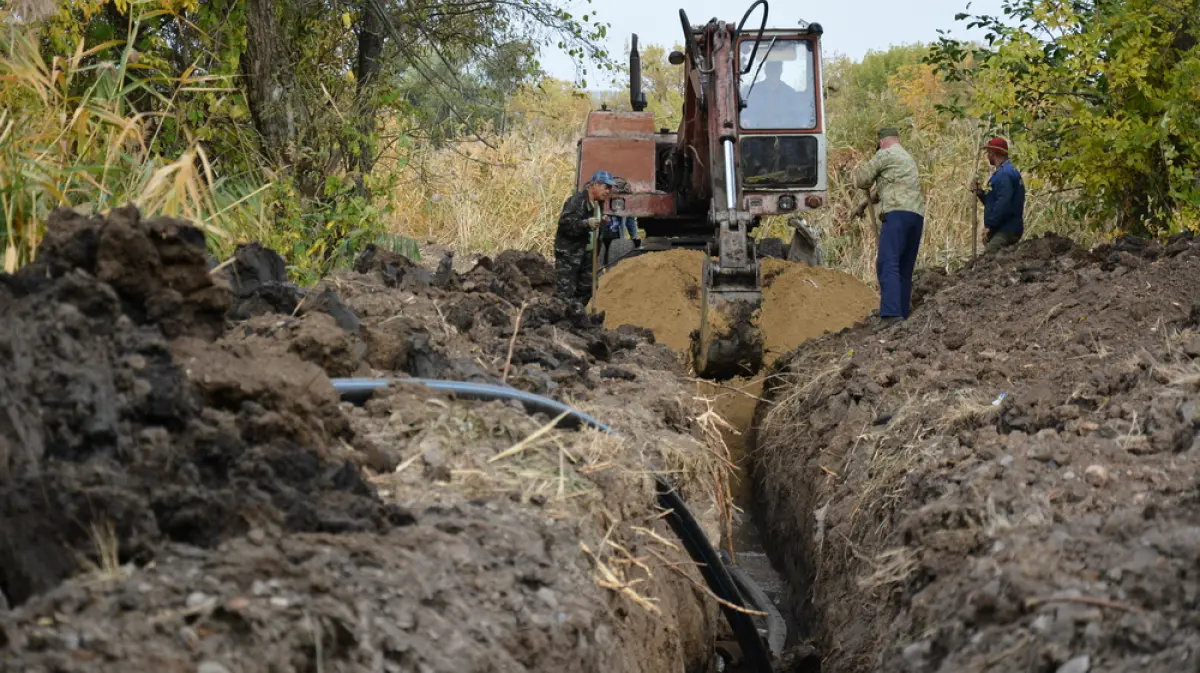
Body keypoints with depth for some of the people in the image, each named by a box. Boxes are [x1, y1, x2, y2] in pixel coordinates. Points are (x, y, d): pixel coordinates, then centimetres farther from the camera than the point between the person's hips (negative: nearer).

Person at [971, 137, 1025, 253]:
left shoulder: (1005, 174, -14)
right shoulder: (1007, 171, 21)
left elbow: (1003, 204, -25)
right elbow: (993, 201, 25)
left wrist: (989, 226, -22)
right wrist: (980, 193, 10)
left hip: (1005, 232, -11)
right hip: (1005, 230, 11)